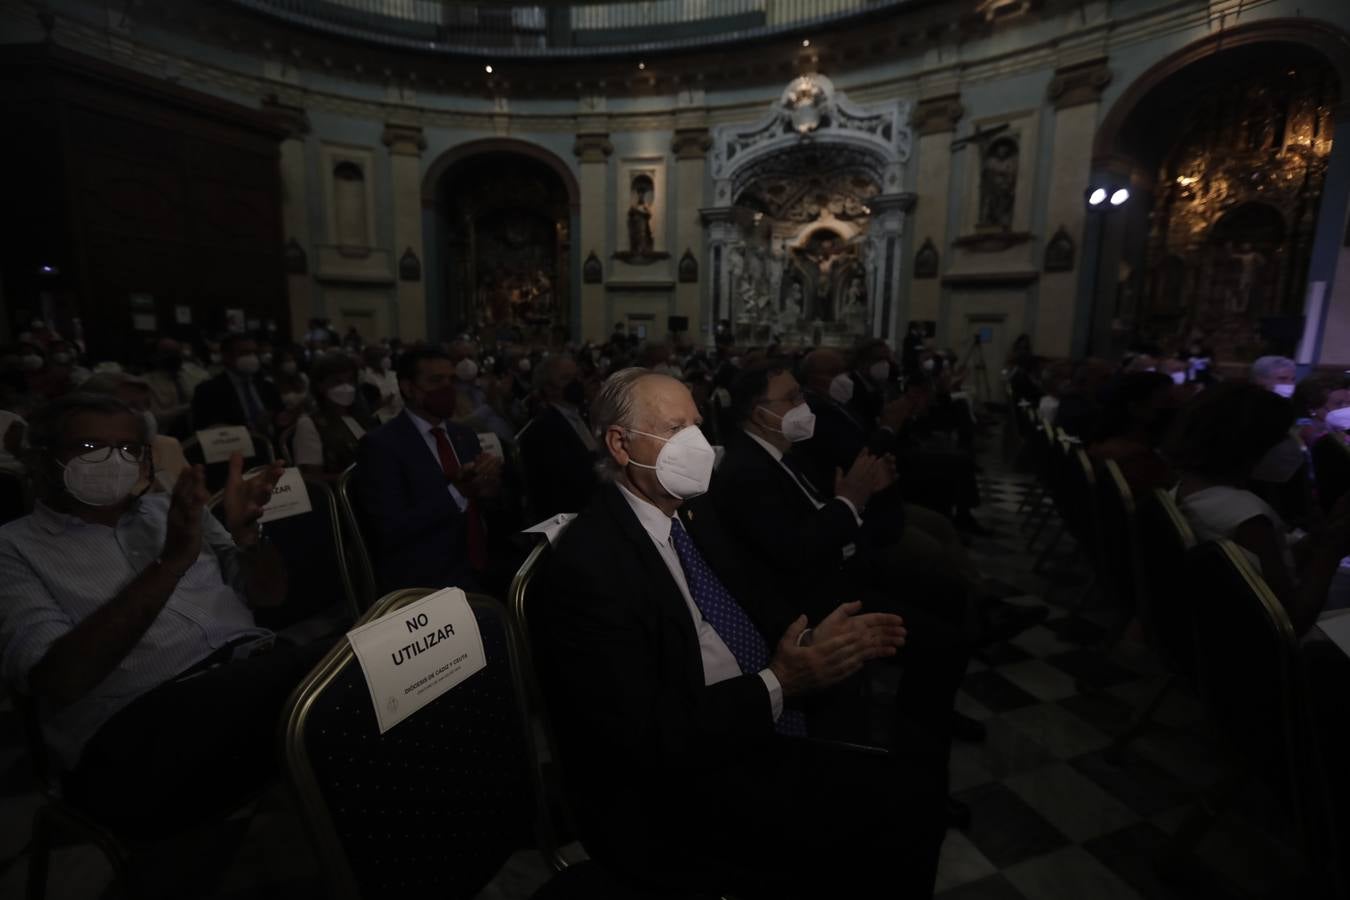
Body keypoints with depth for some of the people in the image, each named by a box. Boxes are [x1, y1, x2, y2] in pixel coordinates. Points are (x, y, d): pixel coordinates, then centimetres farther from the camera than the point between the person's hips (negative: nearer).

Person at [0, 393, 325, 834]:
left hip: (258, 670, 5)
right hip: (137, 733, -5)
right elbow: (57, 681, -9)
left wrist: (246, 531, -3)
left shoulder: (171, 509, 20)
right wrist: (170, 563, -19)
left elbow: (268, 594, 18)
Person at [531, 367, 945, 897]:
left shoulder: (694, 516, 5)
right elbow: (647, 736, -21)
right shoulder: (587, 563, -20)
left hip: (757, 736, 7)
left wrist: (810, 640, -8)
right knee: (892, 812, -13)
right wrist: (779, 682, -21)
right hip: (675, 792, -7)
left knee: (912, 793, -7)